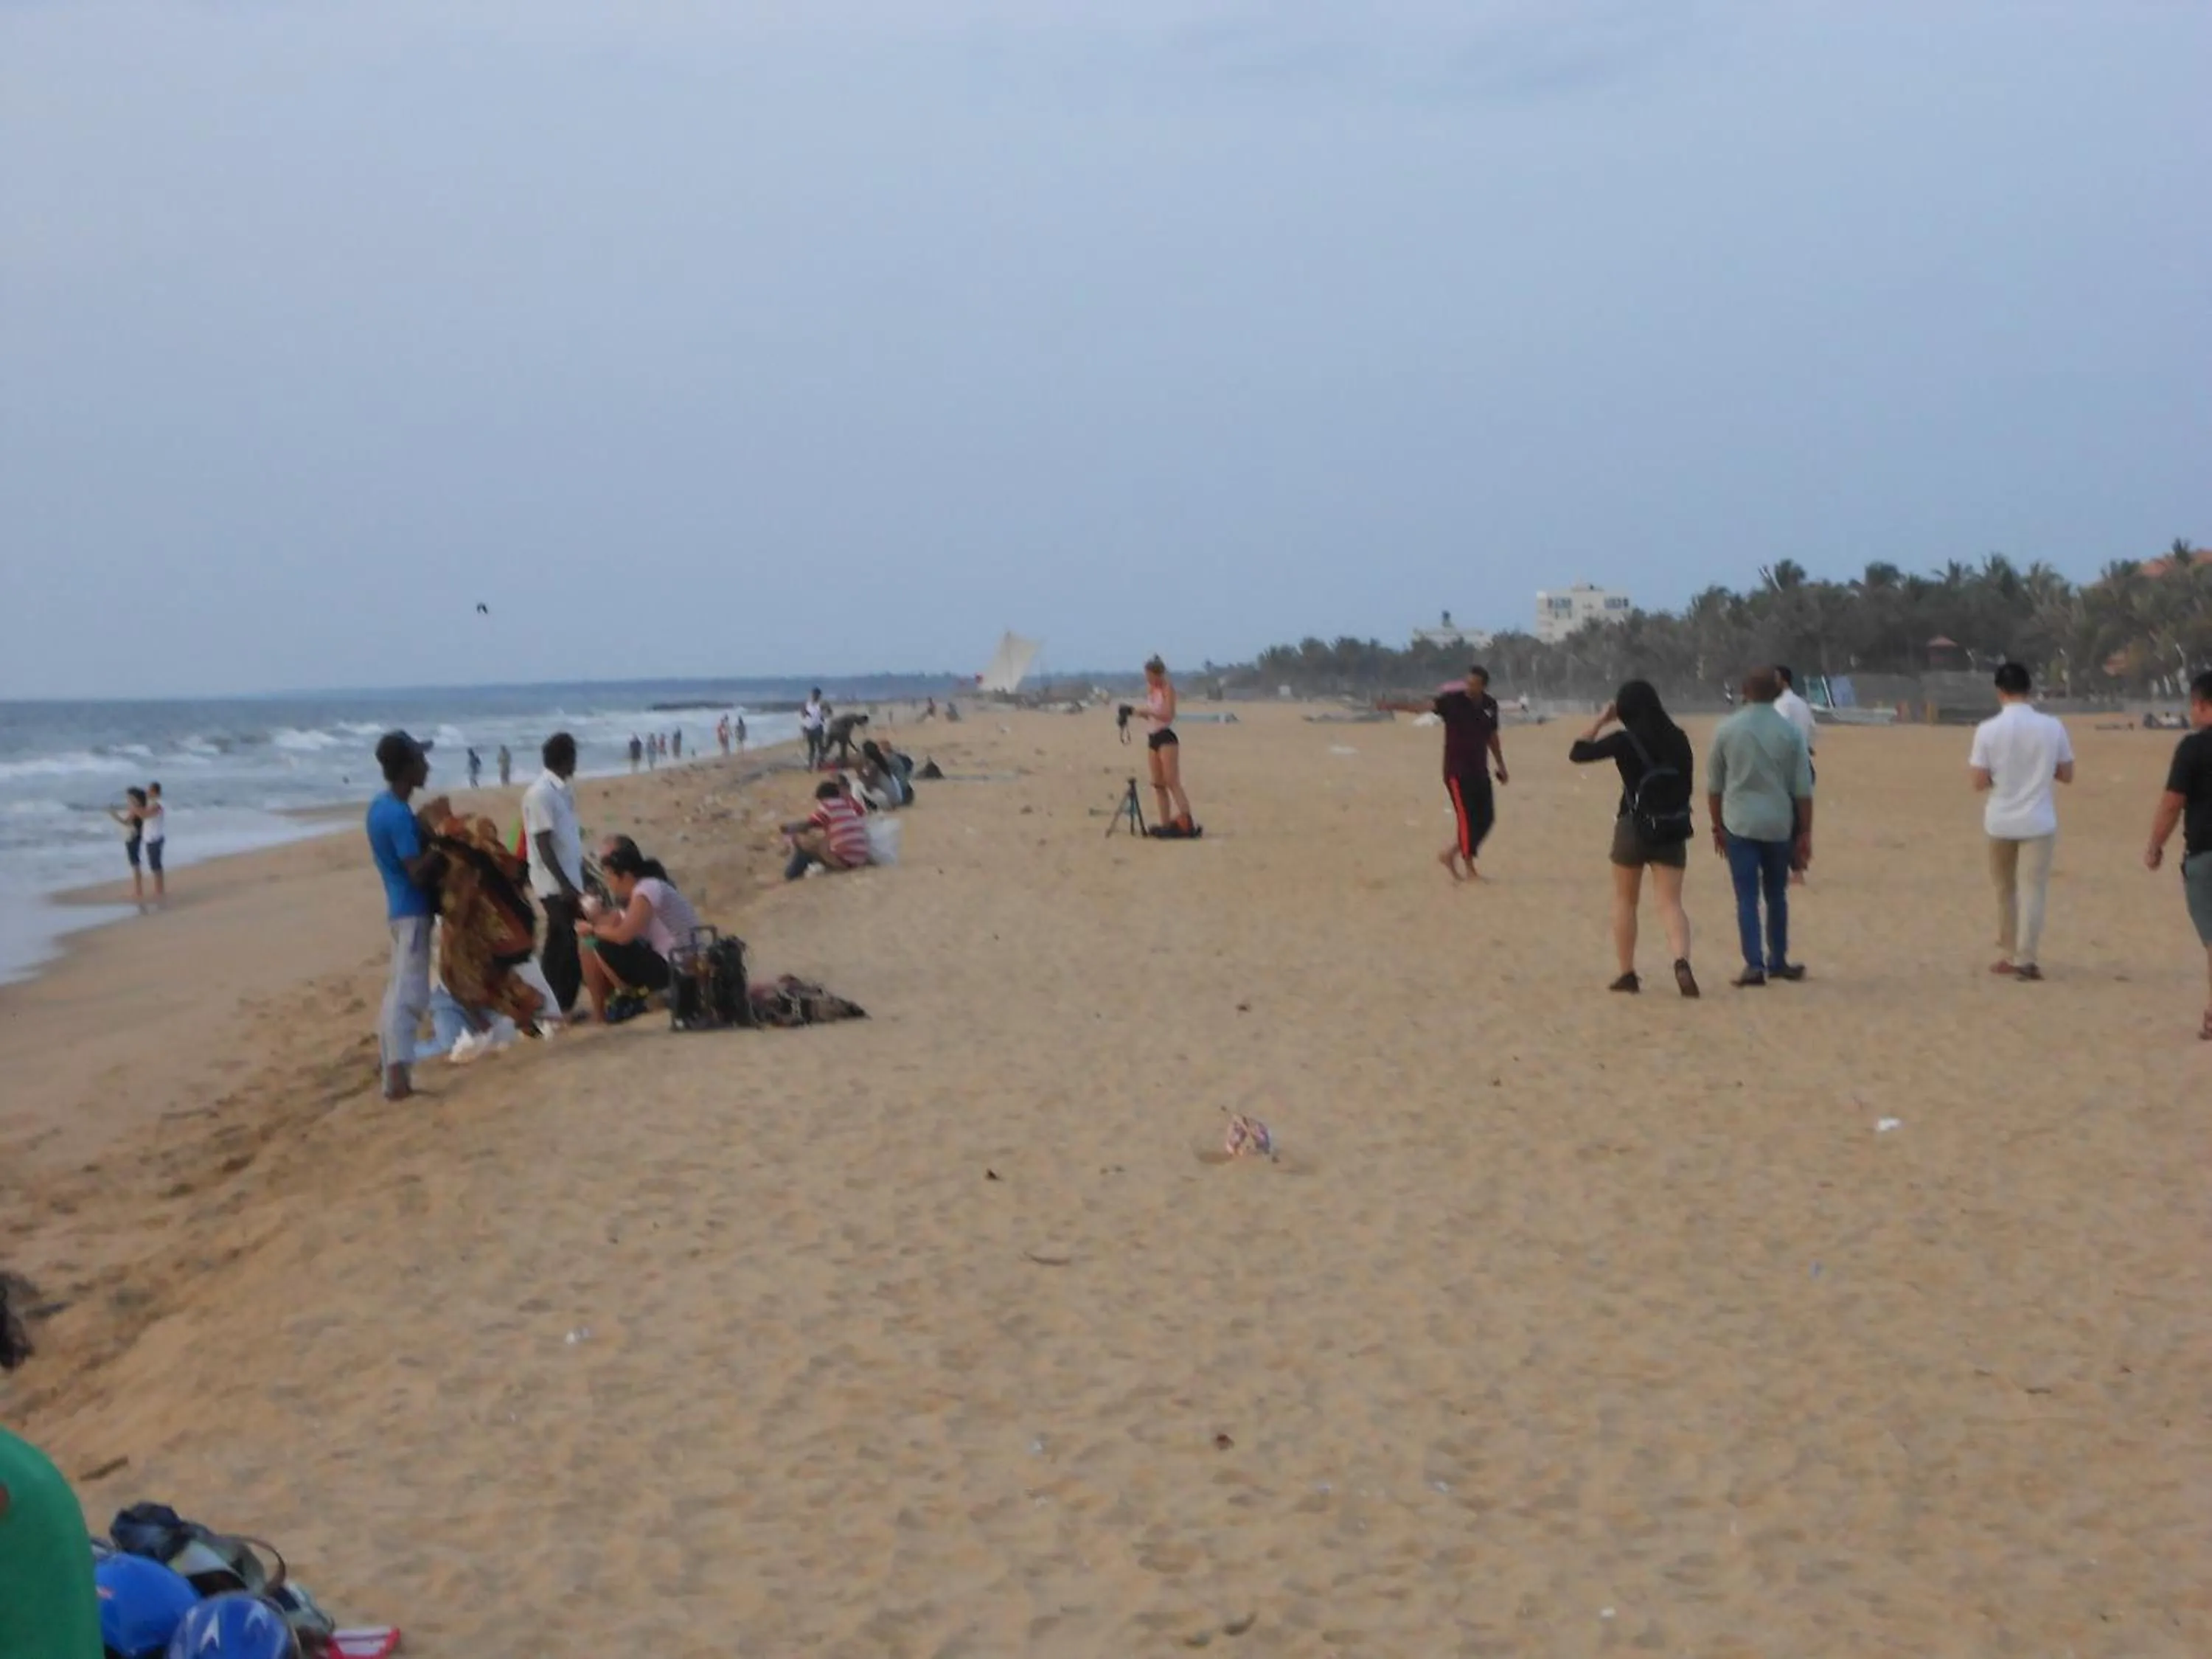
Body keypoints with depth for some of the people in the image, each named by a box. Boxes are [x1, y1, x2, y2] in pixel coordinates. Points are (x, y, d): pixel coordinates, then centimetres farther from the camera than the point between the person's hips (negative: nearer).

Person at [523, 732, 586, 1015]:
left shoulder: (563, 790, 11)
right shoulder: (540, 794, -16)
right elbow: (543, 844, -19)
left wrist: (579, 880, 18)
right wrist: (564, 884, -22)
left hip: (567, 880, 9)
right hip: (555, 884, -9)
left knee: (559, 943, 12)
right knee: (566, 943, -8)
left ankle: (556, 1005, 17)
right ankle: (564, 1005, -5)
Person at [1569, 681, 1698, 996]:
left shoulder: (1625, 741, -11)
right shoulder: (1678, 739, 2)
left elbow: (1577, 753, -5)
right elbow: (1685, 783, 8)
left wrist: (1601, 720, 4)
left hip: (1633, 828, -3)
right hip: (1672, 829, 3)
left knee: (1625, 901, 14)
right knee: (1671, 902, 0)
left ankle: (1627, 974, 16)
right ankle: (1682, 962, -24)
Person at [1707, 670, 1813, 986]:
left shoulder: (1727, 729, -2)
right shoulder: (1789, 732, -2)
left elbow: (1714, 785, 4)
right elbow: (1802, 790, -1)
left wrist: (1717, 826, 15)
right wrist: (1805, 833, 6)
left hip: (1739, 823, -1)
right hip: (1778, 825, 1)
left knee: (1747, 897, -1)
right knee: (1776, 895, 15)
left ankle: (1754, 965, -10)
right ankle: (1778, 962, 24)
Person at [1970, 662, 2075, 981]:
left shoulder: (1988, 730, -9)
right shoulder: (2052, 727, -6)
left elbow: (1979, 783, -8)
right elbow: (2066, 775, 3)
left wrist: (1970, 767, 12)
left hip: (2000, 822, 1)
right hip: (2038, 822, -1)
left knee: (2005, 889, 16)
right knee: (2032, 890, 1)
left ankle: (2008, 954, 24)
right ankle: (2024, 959, -6)